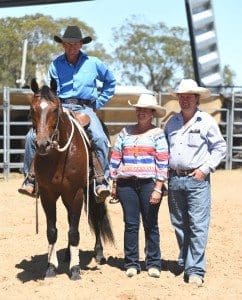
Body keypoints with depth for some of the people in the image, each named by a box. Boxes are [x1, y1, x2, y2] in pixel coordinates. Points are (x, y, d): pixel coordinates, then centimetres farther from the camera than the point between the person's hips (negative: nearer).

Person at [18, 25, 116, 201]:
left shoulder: (93, 63, 7)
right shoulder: (56, 65, 8)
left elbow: (110, 82, 21)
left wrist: (99, 103, 11)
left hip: (85, 108, -1)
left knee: (100, 138, -30)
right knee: (32, 136, -17)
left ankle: (103, 181, -23)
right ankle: (30, 178, -6)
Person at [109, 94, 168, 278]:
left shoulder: (157, 134, 2)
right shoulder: (126, 132, 11)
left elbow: (162, 162, -4)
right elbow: (115, 158, 12)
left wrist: (158, 188, -11)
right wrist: (114, 185, 9)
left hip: (149, 184, -2)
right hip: (126, 184, 2)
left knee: (150, 225, 4)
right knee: (131, 224, 4)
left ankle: (153, 263, 12)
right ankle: (131, 263, 12)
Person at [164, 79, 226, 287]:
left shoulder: (206, 121, -1)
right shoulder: (171, 123, 11)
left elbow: (220, 147, 0)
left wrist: (206, 168, -9)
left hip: (197, 179, -5)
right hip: (174, 179, 5)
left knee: (198, 225, -6)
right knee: (179, 224, 13)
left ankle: (195, 270, -3)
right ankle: (184, 262, 29)